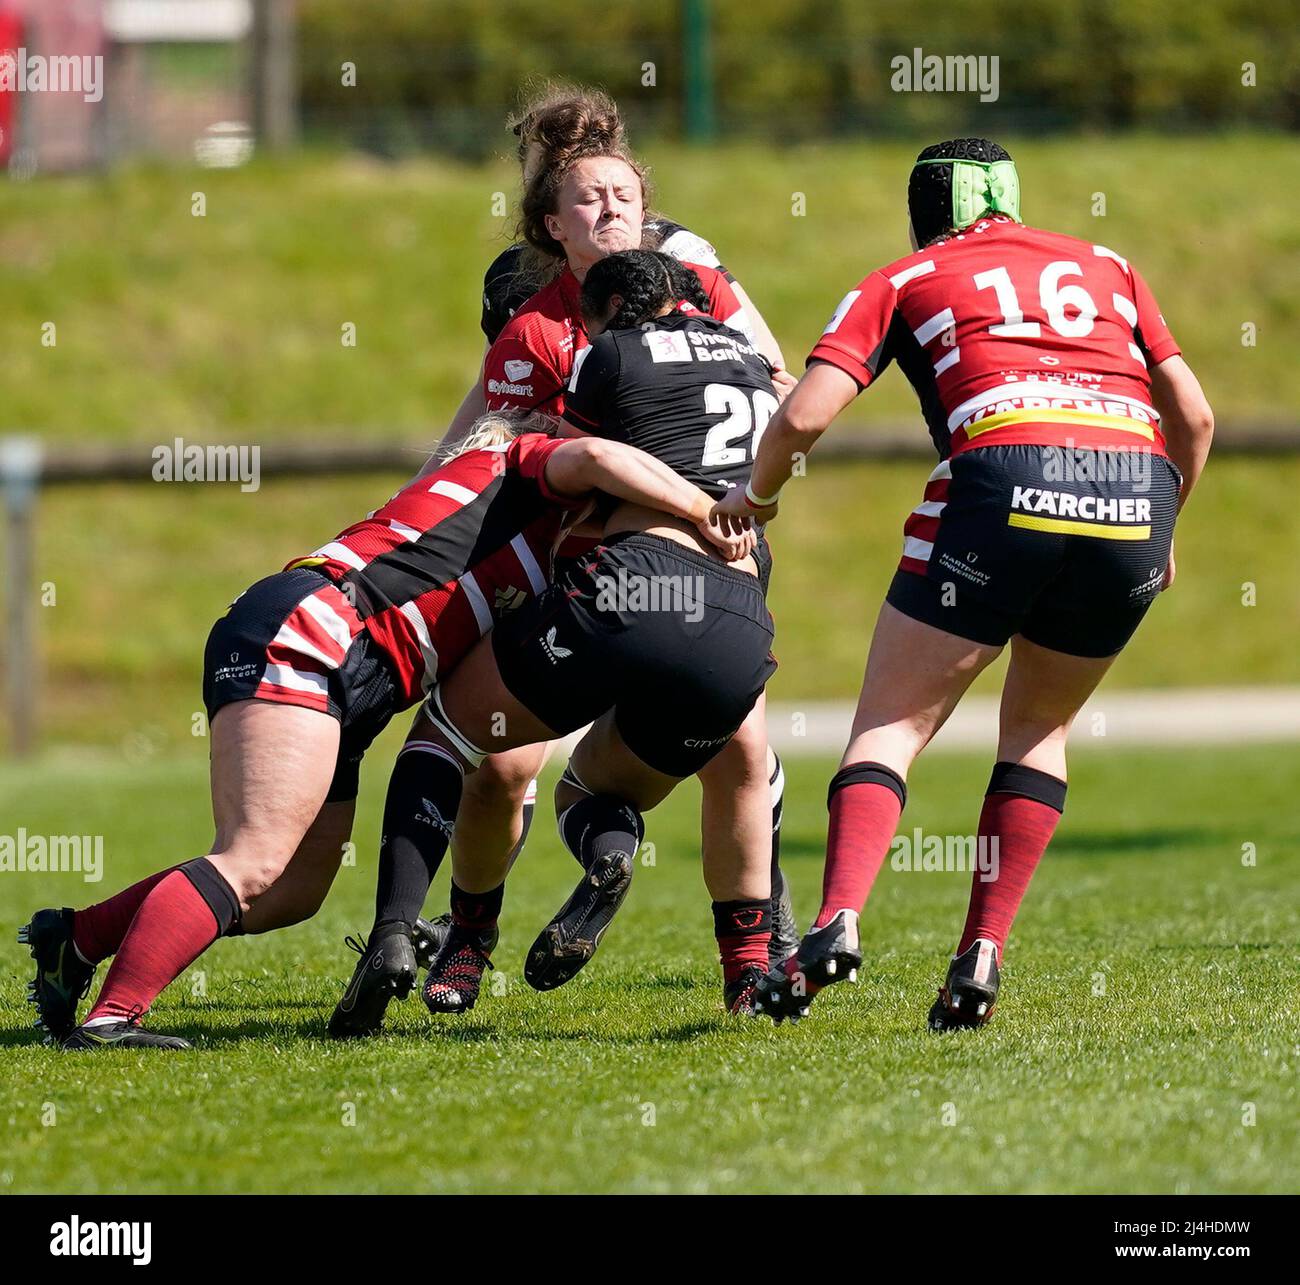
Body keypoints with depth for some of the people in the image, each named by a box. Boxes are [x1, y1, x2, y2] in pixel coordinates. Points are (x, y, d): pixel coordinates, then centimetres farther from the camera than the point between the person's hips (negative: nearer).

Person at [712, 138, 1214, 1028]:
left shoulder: (902, 283, 19)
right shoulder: (1105, 266, 28)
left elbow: (804, 417, 7)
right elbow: (1194, 418, 22)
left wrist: (755, 497, 26)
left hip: (1003, 485, -3)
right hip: (1136, 499, 3)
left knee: (893, 725, 6)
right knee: (1040, 726, 23)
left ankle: (838, 923, -18)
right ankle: (983, 957, 9)